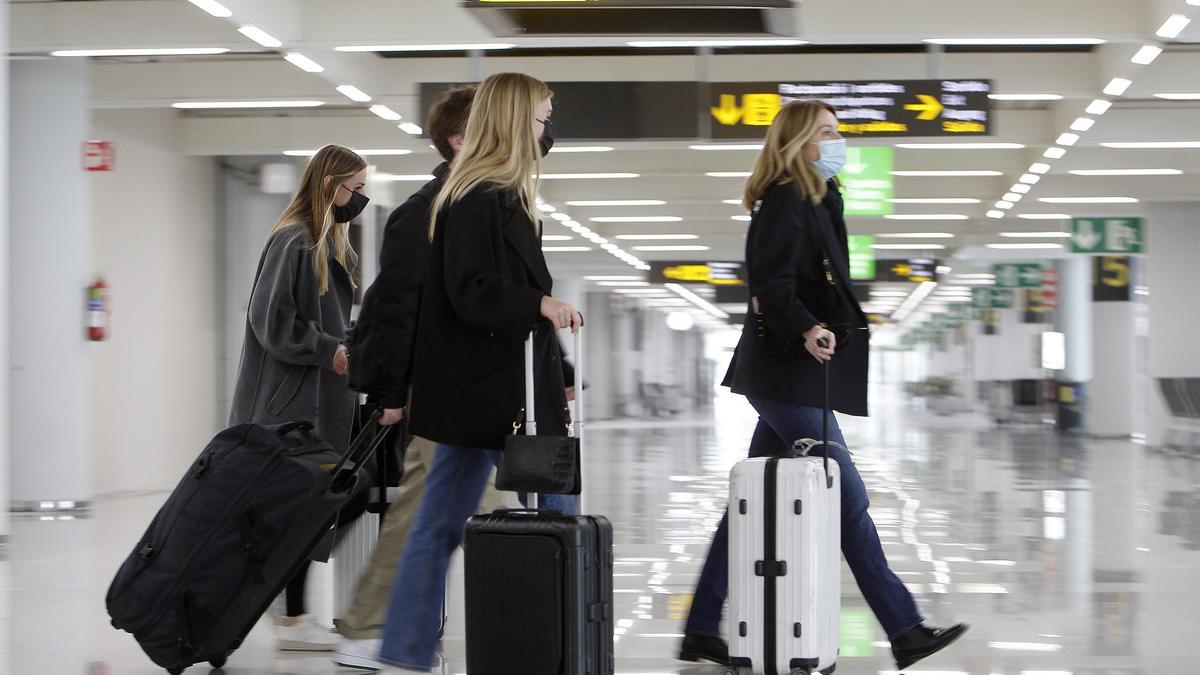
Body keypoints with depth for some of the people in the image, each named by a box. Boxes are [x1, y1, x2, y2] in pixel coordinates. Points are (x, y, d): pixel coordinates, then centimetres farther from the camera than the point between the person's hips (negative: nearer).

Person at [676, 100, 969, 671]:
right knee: (848, 499, -8)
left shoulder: (815, 201, 19)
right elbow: (772, 286, -22)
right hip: (785, 374, -10)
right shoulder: (784, 202, -12)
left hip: (790, 374, 10)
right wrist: (806, 330, -34)